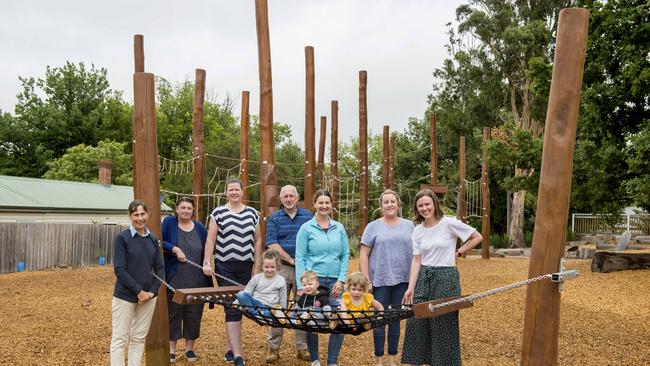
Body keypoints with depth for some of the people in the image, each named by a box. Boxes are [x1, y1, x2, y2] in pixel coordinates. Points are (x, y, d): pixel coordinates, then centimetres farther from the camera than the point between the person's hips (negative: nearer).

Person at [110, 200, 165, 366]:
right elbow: (119, 269, -13)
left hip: (148, 295, 4)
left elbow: (160, 268, 8)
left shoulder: (153, 239, 5)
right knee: (120, 339, 1)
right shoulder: (122, 238, -8)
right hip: (125, 295, -4)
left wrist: (152, 291, -5)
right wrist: (138, 291, -15)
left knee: (139, 338, 10)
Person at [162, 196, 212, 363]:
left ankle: (189, 348, 21)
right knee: (173, 314, 5)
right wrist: (175, 249, -20)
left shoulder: (200, 228, 7)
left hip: (197, 282, 2)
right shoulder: (169, 222, -1)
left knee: (193, 315, 8)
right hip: (174, 281, -2)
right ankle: (171, 349, 16)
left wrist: (208, 278, 7)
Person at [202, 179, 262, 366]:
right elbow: (210, 240, -2)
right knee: (232, 310, -7)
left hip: (246, 267, 3)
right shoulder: (218, 213, 0)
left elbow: (257, 241, 11)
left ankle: (229, 349, 25)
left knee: (240, 307, 9)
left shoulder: (252, 213, 8)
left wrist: (257, 266, 6)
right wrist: (206, 262, -11)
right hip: (225, 267, -3)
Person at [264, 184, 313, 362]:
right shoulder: (274, 218, 5)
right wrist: (291, 260, -11)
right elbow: (271, 244, -5)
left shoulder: (308, 216, 7)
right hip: (281, 268, -1)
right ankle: (274, 348, 9)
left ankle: (302, 348, 15)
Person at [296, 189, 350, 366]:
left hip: (334, 282, 2)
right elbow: (300, 258, -2)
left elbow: (345, 255, 8)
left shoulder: (339, 228, 8)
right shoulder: (306, 228, 0)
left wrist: (341, 280, -2)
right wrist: (301, 285, -8)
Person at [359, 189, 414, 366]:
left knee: (396, 319, 11)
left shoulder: (409, 225, 6)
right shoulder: (373, 227, -1)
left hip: (403, 280, 2)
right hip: (380, 281, -2)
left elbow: (417, 252, 12)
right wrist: (366, 280, -8)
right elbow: (363, 255, -2)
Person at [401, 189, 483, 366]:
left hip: (446, 277, -4)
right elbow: (416, 260, 2)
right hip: (424, 278, 5)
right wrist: (410, 287, -5)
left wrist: (458, 253, -3)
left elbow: (477, 237, -4)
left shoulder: (449, 223, -10)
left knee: (444, 325, 2)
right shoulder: (418, 231, 4)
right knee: (416, 322, 5)